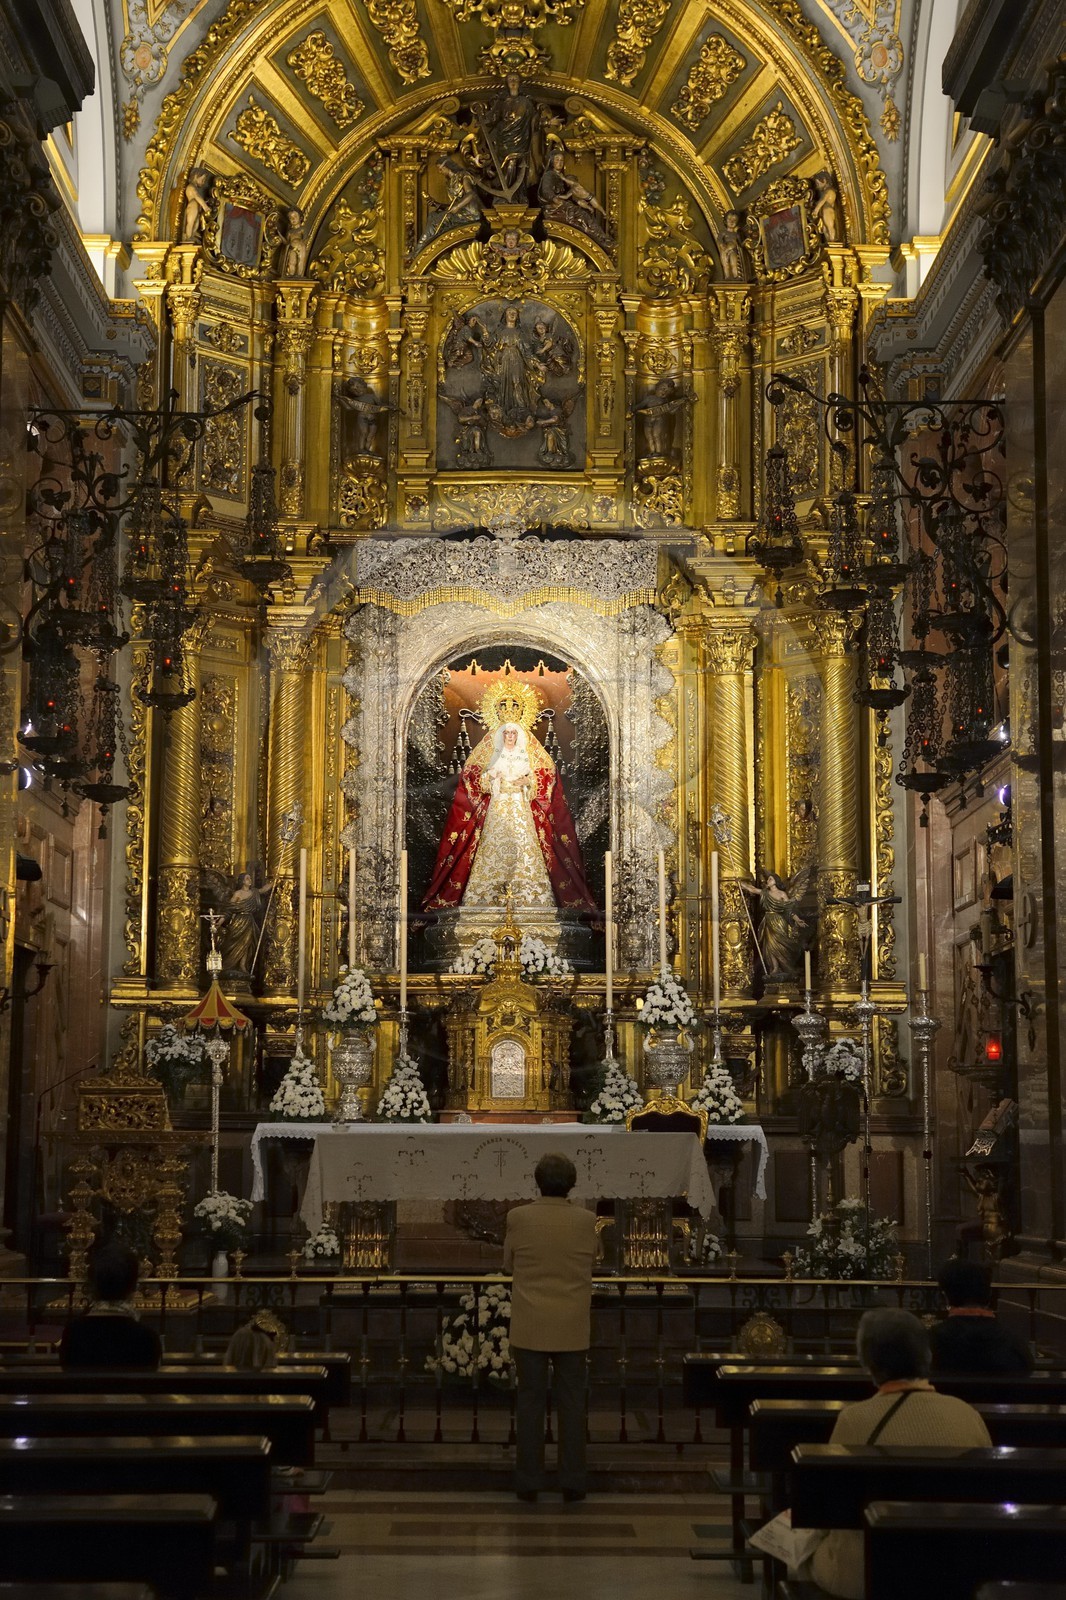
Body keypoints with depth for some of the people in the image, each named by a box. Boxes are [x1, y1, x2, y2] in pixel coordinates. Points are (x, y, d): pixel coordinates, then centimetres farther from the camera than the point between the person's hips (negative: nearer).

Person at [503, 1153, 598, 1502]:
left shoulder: (518, 1218, -8)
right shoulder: (586, 1220, -6)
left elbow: (508, 1264, 5)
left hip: (530, 1327, 0)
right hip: (572, 1328, 1)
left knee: (530, 1402, 6)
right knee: (571, 1404, 8)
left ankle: (528, 1482, 8)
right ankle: (572, 1482, 9)